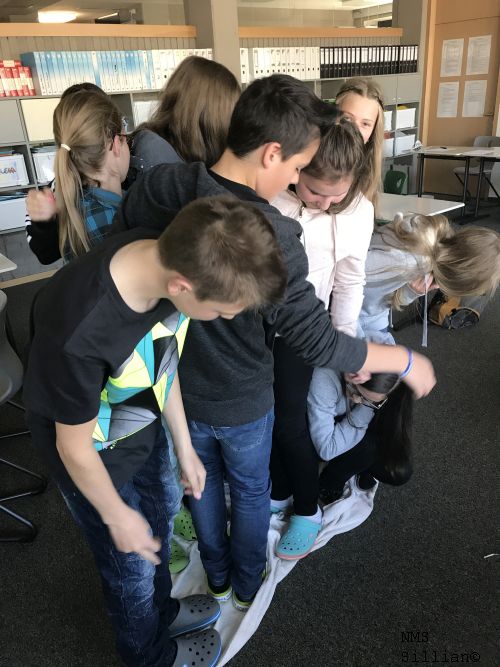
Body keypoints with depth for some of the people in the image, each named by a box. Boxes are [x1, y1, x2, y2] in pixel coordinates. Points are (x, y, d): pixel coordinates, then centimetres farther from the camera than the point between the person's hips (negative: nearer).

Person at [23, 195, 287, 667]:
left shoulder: (167, 257, -23)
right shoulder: (78, 334, -42)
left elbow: (164, 361, -5)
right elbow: (75, 446, -24)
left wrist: (185, 448, 4)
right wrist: (117, 517, -7)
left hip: (143, 428, 6)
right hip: (95, 454, -6)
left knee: (160, 522, 28)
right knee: (132, 565, 19)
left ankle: (161, 610, 60)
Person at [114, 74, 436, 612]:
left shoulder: (156, 187, -18)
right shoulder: (274, 237, -33)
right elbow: (316, 343, -29)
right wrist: (405, 361, -15)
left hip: (177, 386, 4)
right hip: (242, 402, -4)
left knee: (203, 480, 29)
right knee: (251, 491, 25)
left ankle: (216, 576, 54)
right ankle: (247, 585, 51)